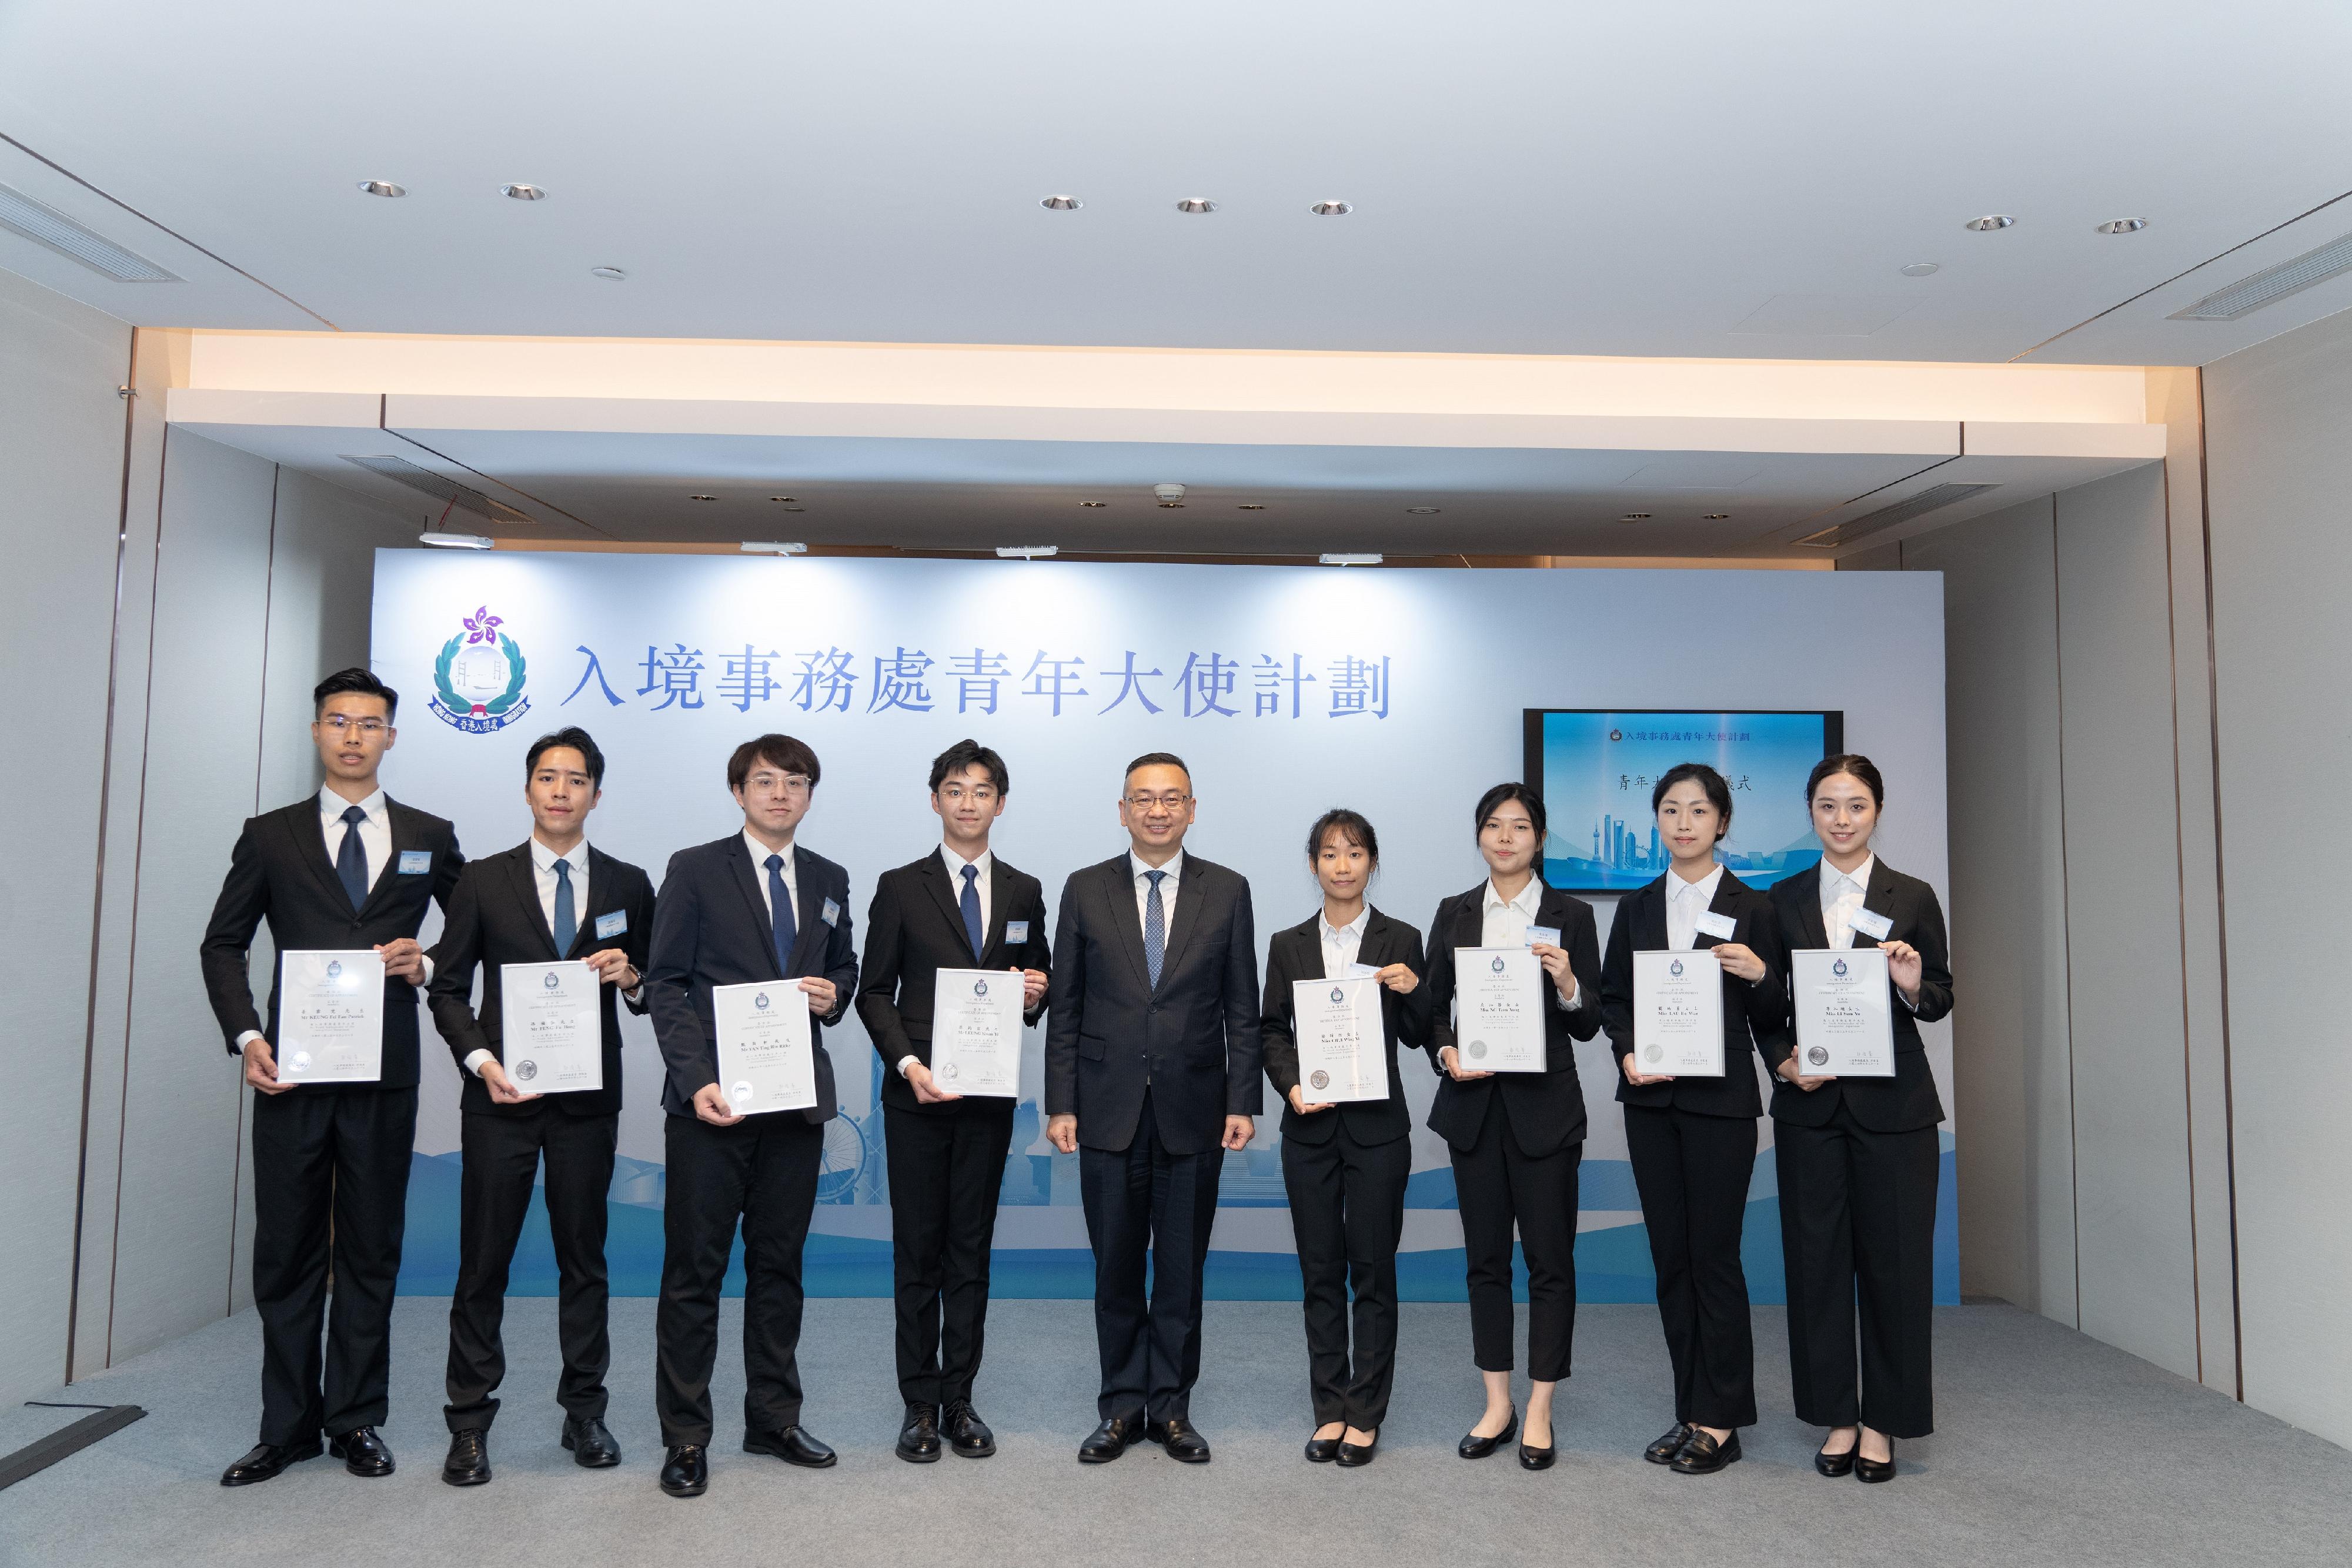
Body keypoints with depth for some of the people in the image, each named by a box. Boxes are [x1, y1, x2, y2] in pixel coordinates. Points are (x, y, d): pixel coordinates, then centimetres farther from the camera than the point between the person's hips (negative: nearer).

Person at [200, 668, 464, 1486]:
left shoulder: (429, 837, 8)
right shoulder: (270, 835, 7)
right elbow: (224, 943, 8)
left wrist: (428, 965, -6)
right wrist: (246, 1036, -5)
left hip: (384, 1075, 0)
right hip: (292, 1072, 0)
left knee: (371, 1252, 7)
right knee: (287, 1255, 6)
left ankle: (358, 1421, 18)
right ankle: (289, 1426, 18)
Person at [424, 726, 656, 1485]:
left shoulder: (629, 887, 6)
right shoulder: (484, 881, 4)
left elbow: (656, 991, 11)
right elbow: (448, 987, 4)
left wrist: (631, 979, -12)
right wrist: (481, 1061, -10)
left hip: (589, 1099, 1)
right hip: (500, 1095, -1)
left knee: (584, 1257, 9)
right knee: (484, 1262, 3)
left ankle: (584, 1414, 20)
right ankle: (470, 1425, 15)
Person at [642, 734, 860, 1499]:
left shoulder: (829, 880, 12)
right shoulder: (695, 869, -1)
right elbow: (666, 983, -5)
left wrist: (834, 994, -3)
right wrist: (696, 1080, -16)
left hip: (797, 1100, 4)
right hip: (713, 1101, -4)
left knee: (779, 1264, 13)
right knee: (694, 1269, 3)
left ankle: (774, 1417, 25)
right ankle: (685, 1436, 13)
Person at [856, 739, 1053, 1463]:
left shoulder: (1024, 892, 9)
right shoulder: (900, 887, 1)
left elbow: (1036, 984, 16)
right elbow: (874, 992, 0)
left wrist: (1034, 998, -8)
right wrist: (907, 1062, -14)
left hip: (990, 1094, 2)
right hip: (917, 1092, -2)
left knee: (972, 1248, 8)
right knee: (918, 1249, 4)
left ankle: (959, 1400, 18)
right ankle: (920, 1404, 15)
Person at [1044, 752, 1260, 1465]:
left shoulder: (1227, 891, 3)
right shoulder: (1086, 890, 3)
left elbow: (1242, 1008, 3)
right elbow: (1066, 1007, 3)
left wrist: (1243, 1103, -3)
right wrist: (1060, 1104, -2)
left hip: (1193, 1111, 0)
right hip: (1109, 1110, 0)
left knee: (1182, 1269, 9)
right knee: (1116, 1269, 9)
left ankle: (1171, 1406, 23)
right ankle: (1122, 1406, 23)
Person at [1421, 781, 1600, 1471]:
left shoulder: (1570, 915, 0)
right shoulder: (1454, 914, 6)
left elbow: (1589, 1026, -1)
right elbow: (1434, 1007, 8)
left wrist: (1568, 985, -20)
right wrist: (1446, 1052, -11)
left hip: (1544, 1106, -2)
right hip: (1474, 1104, 2)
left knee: (1550, 1259, 3)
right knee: (1485, 1257, 10)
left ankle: (1539, 1412, 16)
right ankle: (1497, 1406, 22)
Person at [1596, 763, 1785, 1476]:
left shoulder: (1750, 907, 0)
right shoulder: (1637, 907, 10)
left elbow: (1771, 1019, 0)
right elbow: (1612, 996, 12)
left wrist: (1760, 974, -19)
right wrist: (1628, 1054, -5)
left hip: (1720, 1099, -4)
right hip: (1651, 1098, 4)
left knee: (1714, 1256, -2)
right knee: (1670, 1256, 8)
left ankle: (1720, 1420, 11)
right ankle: (1692, 1412, 19)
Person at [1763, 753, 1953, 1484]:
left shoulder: (1913, 898, 3)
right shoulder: (1784, 900, 6)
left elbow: (1940, 1000, 5)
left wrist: (1914, 988, -17)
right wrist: (1784, 1061, -8)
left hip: (1892, 1103, -1)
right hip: (1810, 1104, 2)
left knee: (1894, 1259, 3)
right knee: (1817, 1258, 5)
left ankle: (1883, 1421, 18)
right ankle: (1836, 1416, 19)